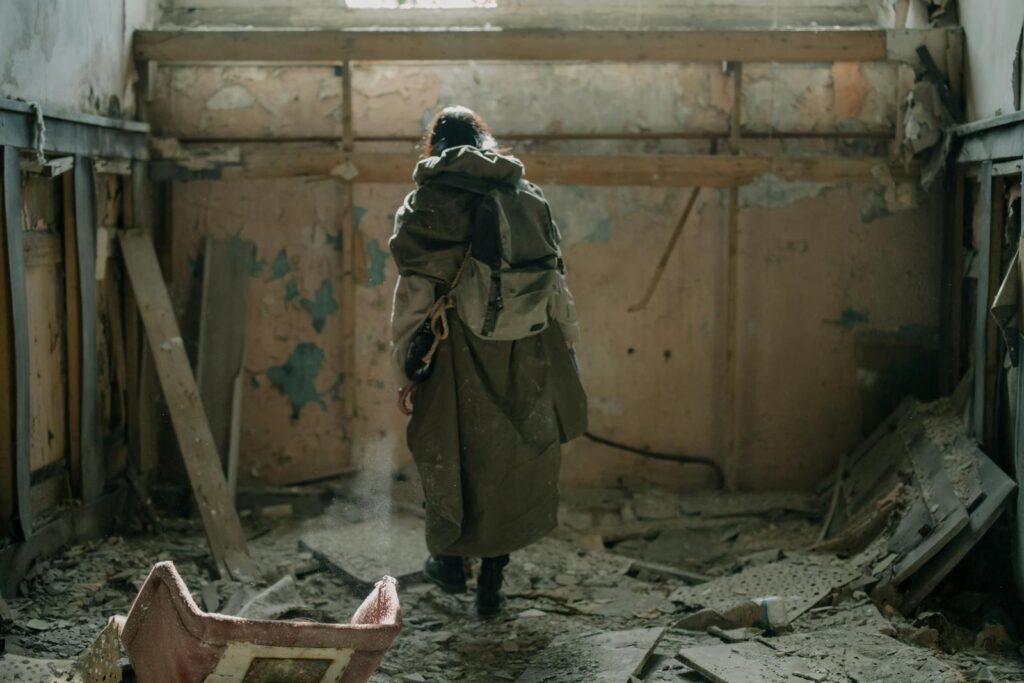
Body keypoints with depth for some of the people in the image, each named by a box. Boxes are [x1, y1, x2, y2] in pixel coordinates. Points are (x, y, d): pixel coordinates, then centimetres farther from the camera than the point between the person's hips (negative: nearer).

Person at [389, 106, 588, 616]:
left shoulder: (425, 205, -3)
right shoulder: (529, 198, 8)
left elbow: (413, 294, -7)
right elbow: (556, 282, 8)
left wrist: (405, 371, -1)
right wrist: (567, 346, 16)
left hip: (459, 358, -3)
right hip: (528, 358, 3)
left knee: (449, 456, 17)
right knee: (512, 459, 13)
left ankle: (451, 559, 31)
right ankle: (492, 580, 18)